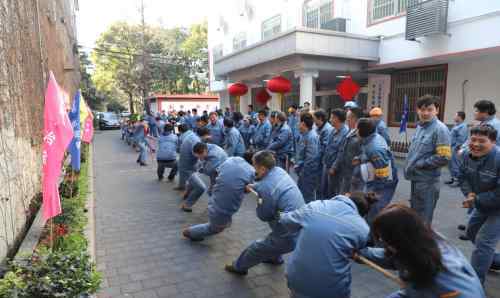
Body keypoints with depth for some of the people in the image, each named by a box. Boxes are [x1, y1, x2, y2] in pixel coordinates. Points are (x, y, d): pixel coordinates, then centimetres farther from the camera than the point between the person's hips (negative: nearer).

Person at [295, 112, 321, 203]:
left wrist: (302, 171, -19)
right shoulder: (304, 135, 9)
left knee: (307, 198, 3)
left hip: (308, 173, -10)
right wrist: (297, 165, 9)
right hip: (303, 172, 10)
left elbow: (311, 157, -26)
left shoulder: (311, 137, -22)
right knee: (300, 194, 22)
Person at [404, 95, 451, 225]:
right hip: (416, 178, 8)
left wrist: (419, 164, -17)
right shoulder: (420, 126, 8)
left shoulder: (440, 129, -17)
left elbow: (444, 157, -22)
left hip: (427, 181, -8)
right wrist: (410, 164, 5)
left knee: (423, 220, 5)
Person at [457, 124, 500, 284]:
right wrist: (469, 193, -18)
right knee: (472, 232, 23)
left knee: (483, 241, -8)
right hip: (483, 204, 8)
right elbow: (462, 177, 0)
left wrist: (476, 200, -25)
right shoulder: (467, 154, -10)